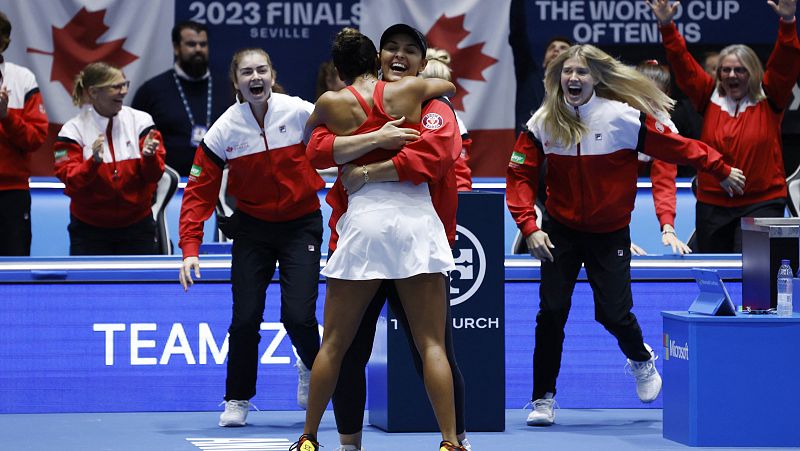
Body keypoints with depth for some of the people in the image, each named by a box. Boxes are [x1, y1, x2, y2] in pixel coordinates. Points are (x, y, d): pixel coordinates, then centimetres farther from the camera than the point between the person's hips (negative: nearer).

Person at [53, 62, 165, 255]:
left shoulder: (141, 121, -1)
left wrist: (149, 156, -27)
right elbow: (71, 182, -13)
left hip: (136, 225, 1)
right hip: (90, 230, -1)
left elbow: (153, 176, -5)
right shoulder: (74, 130, -6)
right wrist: (93, 162, -31)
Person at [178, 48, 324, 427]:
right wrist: (190, 249, -13)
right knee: (245, 318, -6)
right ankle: (237, 400, 14)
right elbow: (199, 191, -6)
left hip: (300, 224, -1)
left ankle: (311, 364, 23)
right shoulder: (224, 130, -9)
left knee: (298, 316, -12)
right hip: (252, 228, 1)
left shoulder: (301, 112, -13)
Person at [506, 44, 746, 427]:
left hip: (610, 233, -2)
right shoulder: (543, 123, -9)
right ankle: (543, 399, 8)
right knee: (551, 312, -6)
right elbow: (520, 176, -6)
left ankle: (641, 359, 30)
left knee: (613, 313, -6)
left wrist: (721, 170, -1)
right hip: (560, 230, 2)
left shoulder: (624, 118, -16)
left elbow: (675, 147, -9)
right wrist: (529, 227, -16)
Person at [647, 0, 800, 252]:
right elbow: (683, 64, 2)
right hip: (713, 202, 4)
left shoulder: (768, 100, 1)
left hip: (762, 201, -4)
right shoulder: (711, 97, 7)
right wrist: (667, 27, -10)